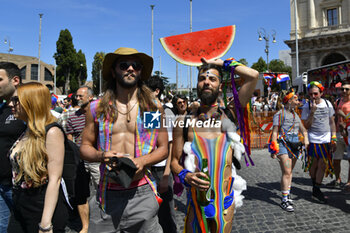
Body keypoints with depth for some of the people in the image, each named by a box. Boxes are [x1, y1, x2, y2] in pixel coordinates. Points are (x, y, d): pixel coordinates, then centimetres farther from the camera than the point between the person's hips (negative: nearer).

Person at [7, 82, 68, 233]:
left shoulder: (51, 132, -17)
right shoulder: (26, 133, 7)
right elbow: (18, 171, 14)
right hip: (19, 209, 7)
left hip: (44, 209, -7)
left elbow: (55, 179, -20)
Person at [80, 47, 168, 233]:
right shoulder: (97, 108, 4)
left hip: (142, 194, 0)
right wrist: (102, 156, -11)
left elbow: (163, 148, 6)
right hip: (107, 195, 1)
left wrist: (143, 161, -12)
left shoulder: (154, 107, 3)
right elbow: (85, 147, 10)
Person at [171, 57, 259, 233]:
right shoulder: (184, 122, -2)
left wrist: (223, 63, 1)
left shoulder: (229, 115, -2)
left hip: (226, 199, 1)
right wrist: (186, 176, -17)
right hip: (196, 198, 0)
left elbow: (253, 76, -8)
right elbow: (175, 161, 3)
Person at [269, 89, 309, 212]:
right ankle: (284, 200, -6)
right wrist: (274, 149, -14)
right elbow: (275, 132, -9)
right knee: (287, 172, -11)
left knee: (289, 172, 13)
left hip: (294, 145, 7)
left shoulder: (295, 114, 17)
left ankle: (287, 194, 26)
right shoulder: (280, 114, -6)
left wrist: (305, 137, 3)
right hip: (283, 144, -7)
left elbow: (302, 128, 23)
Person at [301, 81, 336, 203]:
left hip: (326, 140, 2)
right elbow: (307, 126, -8)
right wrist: (312, 111, -18)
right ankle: (315, 188, 20)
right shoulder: (307, 106, -4)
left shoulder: (327, 104, 5)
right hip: (313, 140, -2)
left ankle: (316, 191, 10)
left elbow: (332, 122, 13)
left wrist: (334, 138, 7)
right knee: (313, 165, 2)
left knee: (322, 165, -1)